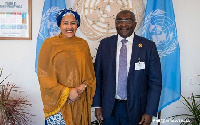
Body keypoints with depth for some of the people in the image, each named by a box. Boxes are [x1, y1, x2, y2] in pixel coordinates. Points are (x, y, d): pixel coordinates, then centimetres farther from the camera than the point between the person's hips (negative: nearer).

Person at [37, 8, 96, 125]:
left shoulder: (83, 44, 7)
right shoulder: (50, 44, -3)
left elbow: (90, 71, 12)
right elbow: (44, 75, -6)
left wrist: (84, 86, -7)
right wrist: (66, 92, -12)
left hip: (80, 101, 3)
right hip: (58, 101, -3)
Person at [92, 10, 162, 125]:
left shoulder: (148, 46, -6)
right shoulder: (105, 44, 1)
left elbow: (155, 82, -5)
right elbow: (97, 76, 4)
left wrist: (150, 112, -9)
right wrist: (97, 105, 0)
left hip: (135, 108, -1)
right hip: (109, 107, 2)